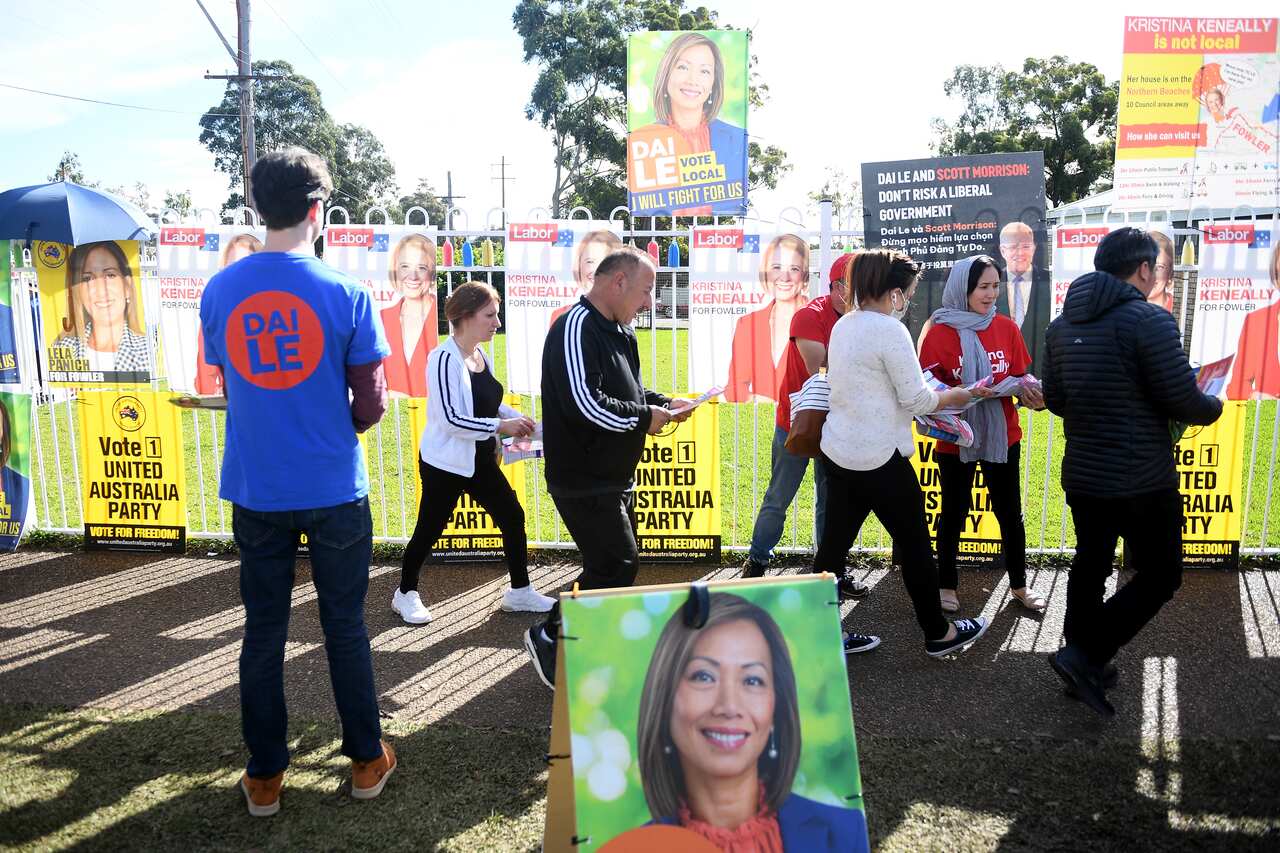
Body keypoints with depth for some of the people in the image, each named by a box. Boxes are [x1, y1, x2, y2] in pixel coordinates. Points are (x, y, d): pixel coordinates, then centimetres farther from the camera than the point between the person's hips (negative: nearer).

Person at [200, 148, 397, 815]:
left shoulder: (219, 291, -2)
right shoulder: (345, 293, -12)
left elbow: (230, 387, 8)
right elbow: (369, 404, -7)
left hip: (254, 491, 3)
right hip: (334, 491, -2)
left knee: (263, 631, 13)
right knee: (345, 627, 11)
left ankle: (264, 776, 24)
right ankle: (366, 761, 25)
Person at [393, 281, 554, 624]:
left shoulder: (481, 356, 6)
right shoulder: (445, 358, -21)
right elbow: (451, 418, -25)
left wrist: (518, 418, 3)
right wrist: (502, 425, -23)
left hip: (480, 461, 8)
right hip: (445, 463, -8)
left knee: (513, 517, 7)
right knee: (429, 530, 6)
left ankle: (520, 592, 20)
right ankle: (406, 593, 27)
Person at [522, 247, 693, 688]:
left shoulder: (620, 332, 12)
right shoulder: (576, 329, -19)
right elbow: (584, 404, -29)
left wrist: (664, 403, 5)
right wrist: (644, 418, -17)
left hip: (614, 476, 10)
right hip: (583, 480, -10)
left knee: (616, 563, 15)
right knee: (617, 564, -8)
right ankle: (549, 636, 8)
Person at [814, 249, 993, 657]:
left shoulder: (844, 325, 8)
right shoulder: (890, 330, -17)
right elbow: (915, 398, -14)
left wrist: (934, 394, 16)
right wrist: (955, 396, 3)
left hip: (837, 452, 8)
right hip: (878, 458, -8)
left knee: (834, 545, 11)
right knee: (914, 545, 9)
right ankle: (938, 634, 25)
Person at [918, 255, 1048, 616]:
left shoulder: (1006, 328, -1)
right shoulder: (939, 332, -11)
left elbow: (1020, 375, 7)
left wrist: (1029, 390, -13)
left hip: (1003, 436, 3)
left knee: (1010, 513, 12)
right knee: (953, 514, 11)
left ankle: (1019, 585, 29)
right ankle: (947, 585, 26)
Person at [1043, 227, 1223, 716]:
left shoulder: (1063, 325, 5)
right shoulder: (1149, 321, -16)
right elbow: (1185, 402, -16)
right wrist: (1214, 407, 6)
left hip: (1081, 474, 7)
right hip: (1143, 480, -7)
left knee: (1089, 566, 19)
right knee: (1159, 576, 8)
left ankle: (1085, 668, 28)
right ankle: (1084, 655, 0)